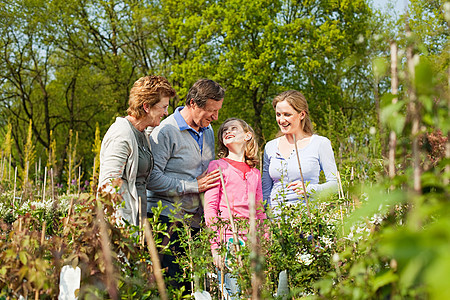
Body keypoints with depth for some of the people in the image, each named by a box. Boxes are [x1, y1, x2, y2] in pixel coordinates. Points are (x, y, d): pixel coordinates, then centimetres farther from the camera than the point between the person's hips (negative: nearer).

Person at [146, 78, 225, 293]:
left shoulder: (207, 130, 15)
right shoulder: (165, 131, -10)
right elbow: (152, 179, -16)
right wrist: (193, 187, -13)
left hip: (196, 218, 7)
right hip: (166, 218, -6)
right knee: (171, 285, -10)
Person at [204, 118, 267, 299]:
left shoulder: (255, 173, 18)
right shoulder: (218, 166, 4)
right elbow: (210, 207, -3)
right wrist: (214, 246, -11)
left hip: (251, 241, 5)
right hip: (228, 238, -4)